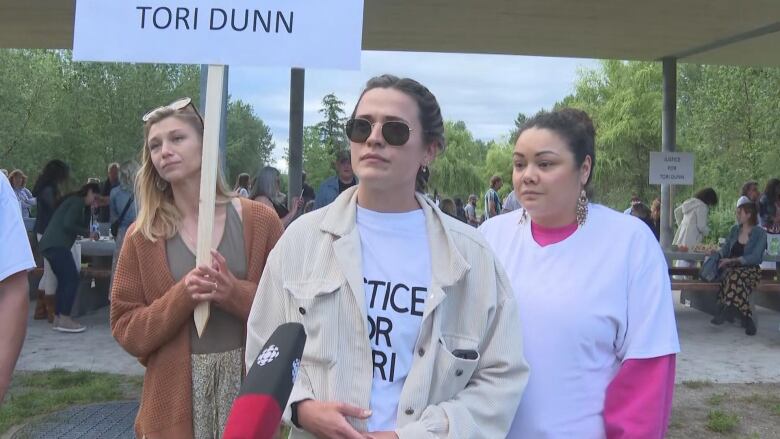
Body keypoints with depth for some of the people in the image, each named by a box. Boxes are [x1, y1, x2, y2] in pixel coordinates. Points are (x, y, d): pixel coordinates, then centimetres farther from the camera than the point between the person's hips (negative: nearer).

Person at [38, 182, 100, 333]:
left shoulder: (74, 201, 24)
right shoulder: (78, 202, -7)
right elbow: (68, 225, -17)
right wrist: (87, 233, -9)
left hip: (50, 245, 10)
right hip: (57, 245, -10)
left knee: (64, 280, 11)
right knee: (72, 279, -10)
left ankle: (58, 318, 11)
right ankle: (64, 319, -12)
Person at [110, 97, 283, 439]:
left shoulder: (259, 220, -3)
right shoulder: (142, 236, 1)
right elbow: (126, 329, -1)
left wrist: (236, 294, -19)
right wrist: (182, 297, -17)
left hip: (251, 388, 0)